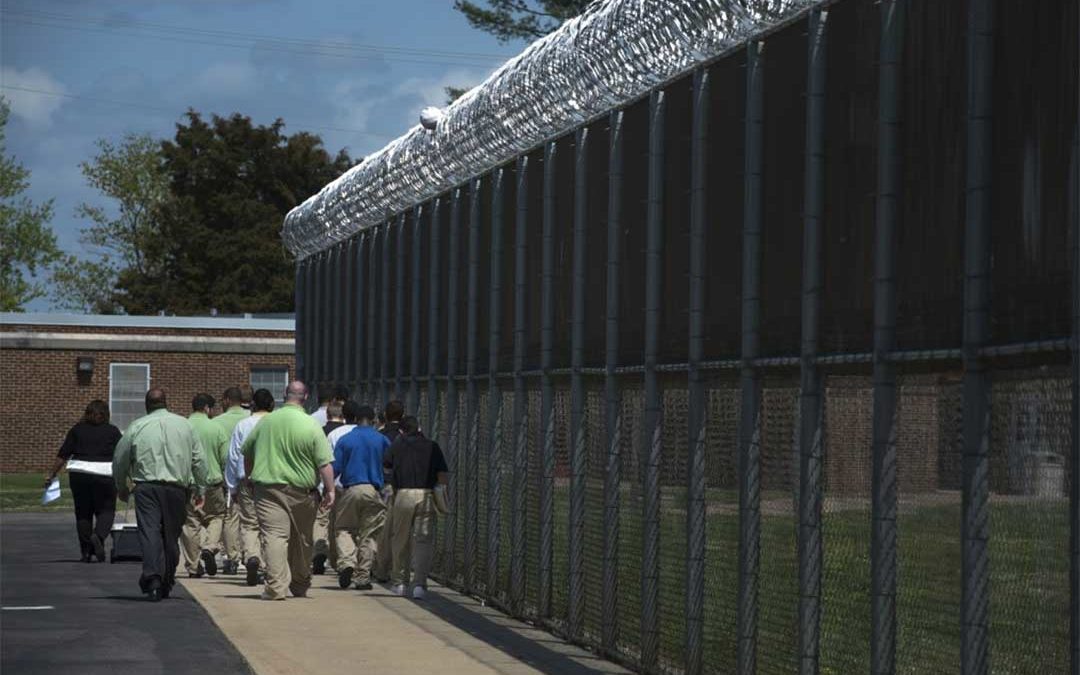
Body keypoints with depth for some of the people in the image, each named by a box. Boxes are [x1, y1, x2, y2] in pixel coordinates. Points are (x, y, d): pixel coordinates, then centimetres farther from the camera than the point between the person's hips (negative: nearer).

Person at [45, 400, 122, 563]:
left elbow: (63, 455, 6)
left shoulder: (77, 429, 9)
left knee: (83, 513, 9)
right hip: (104, 475, -2)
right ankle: (98, 536, -21)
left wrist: (52, 475, 10)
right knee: (106, 510, 6)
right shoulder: (113, 431, 6)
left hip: (79, 474, 2)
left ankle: (86, 552, 8)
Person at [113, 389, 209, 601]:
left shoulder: (137, 427, 5)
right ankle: (166, 584, 16)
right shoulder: (184, 425, 9)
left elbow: (119, 461, 11)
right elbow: (199, 460, 8)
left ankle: (152, 577, -25)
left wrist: (122, 488, 26)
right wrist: (200, 490, 16)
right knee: (171, 536, 9)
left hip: (146, 488, -2)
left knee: (149, 532, -8)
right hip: (176, 488, 2)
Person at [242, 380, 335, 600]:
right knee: (302, 539, 14)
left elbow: (247, 453, 16)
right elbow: (325, 463, -9)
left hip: (268, 489, 0)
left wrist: (250, 477, 30)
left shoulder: (265, 422, 4)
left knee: (274, 535, -6)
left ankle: (276, 586, -19)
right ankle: (300, 586, 27)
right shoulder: (311, 426, -5)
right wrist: (329, 490, -3)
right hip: (301, 491, 0)